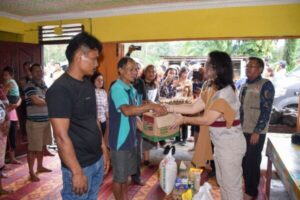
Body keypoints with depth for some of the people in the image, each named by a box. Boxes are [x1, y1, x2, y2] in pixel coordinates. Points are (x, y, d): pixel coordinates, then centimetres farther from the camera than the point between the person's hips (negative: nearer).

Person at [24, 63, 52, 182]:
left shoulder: (44, 85, 14)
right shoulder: (30, 86, -11)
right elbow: (37, 101, -21)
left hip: (46, 120, 8)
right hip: (34, 122, -8)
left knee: (42, 146, 18)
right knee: (33, 148, 0)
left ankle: (40, 167, 33)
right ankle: (31, 173, 10)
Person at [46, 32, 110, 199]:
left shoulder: (89, 84, 6)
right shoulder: (60, 89, -19)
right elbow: (61, 136, -21)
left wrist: (104, 150, 13)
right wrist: (77, 171, -18)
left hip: (97, 160, 8)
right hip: (79, 165, -7)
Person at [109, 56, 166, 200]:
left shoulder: (132, 89, 9)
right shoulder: (117, 89, -19)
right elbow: (127, 110, -35)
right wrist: (151, 106, -38)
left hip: (130, 138, 8)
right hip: (119, 140, -8)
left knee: (126, 173, 21)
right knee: (118, 176, 9)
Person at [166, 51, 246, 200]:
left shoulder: (225, 93, -25)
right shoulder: (212, 90, 5)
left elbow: (207, 120, -21)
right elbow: (193, 107, 4)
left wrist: (184, 120, -11)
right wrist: (169, 108, -1)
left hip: (230, 144, -9)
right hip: (221, 143, 9)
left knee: (231, 185, 8)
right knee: (222, 182, 23)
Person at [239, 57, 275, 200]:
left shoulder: (266, 85, -10)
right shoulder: (245, 85, 11)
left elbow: (266, 110, -16)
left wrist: (257, 132, -19)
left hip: (255, 132, -6)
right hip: (242, 130, 6)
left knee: (252, 162, 6)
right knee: (244, 161, 15)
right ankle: (245, 186, 34)